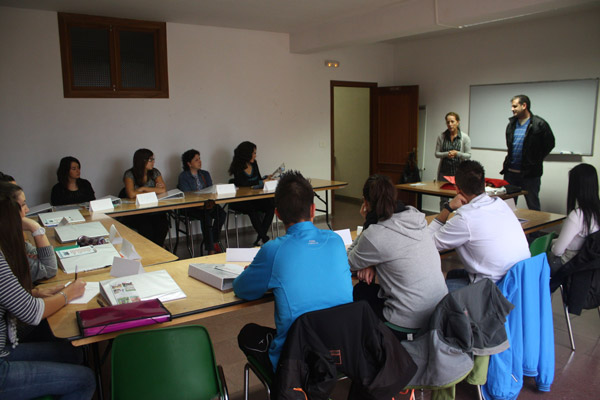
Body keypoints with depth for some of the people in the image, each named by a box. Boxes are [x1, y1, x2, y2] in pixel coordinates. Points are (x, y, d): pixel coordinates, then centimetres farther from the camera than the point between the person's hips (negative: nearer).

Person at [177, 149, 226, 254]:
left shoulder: (205, 174, 17)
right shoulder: (183, 176, -1)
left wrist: (210, 201, -13)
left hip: (207, 203, 5)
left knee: (221, 213, -24)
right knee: (206, 216, -33)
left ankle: (214, 241, -6)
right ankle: (210, 249, -29)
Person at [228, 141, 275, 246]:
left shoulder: (253, 163, 11)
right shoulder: (237, 167, -8)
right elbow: (243, 183, -21)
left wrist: (266, 178, -1)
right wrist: (261, 182, -18)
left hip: (254, 198, 6)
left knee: (270, 205, -23)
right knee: (252, 210, -36)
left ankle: (260, 238, -18)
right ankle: (264, 238, -23)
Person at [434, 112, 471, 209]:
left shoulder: (464, 137, -3)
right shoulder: (441, 137, 1)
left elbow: (468, 155, -1)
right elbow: (436, 154, 4)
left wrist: (457, 153, -19)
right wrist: (446, 154, -16)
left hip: (458, 171, -2)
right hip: (444, 171, 2)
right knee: (444, 199, 6)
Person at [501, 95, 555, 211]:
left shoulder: (539, 124, -9)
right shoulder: (511, 124, 10)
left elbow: (549, 144, -3)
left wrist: (535, 161, -2)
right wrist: (507, 162, 13)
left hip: (530, 173, -6)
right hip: (510, 172, 6)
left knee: (533, 207, 4)